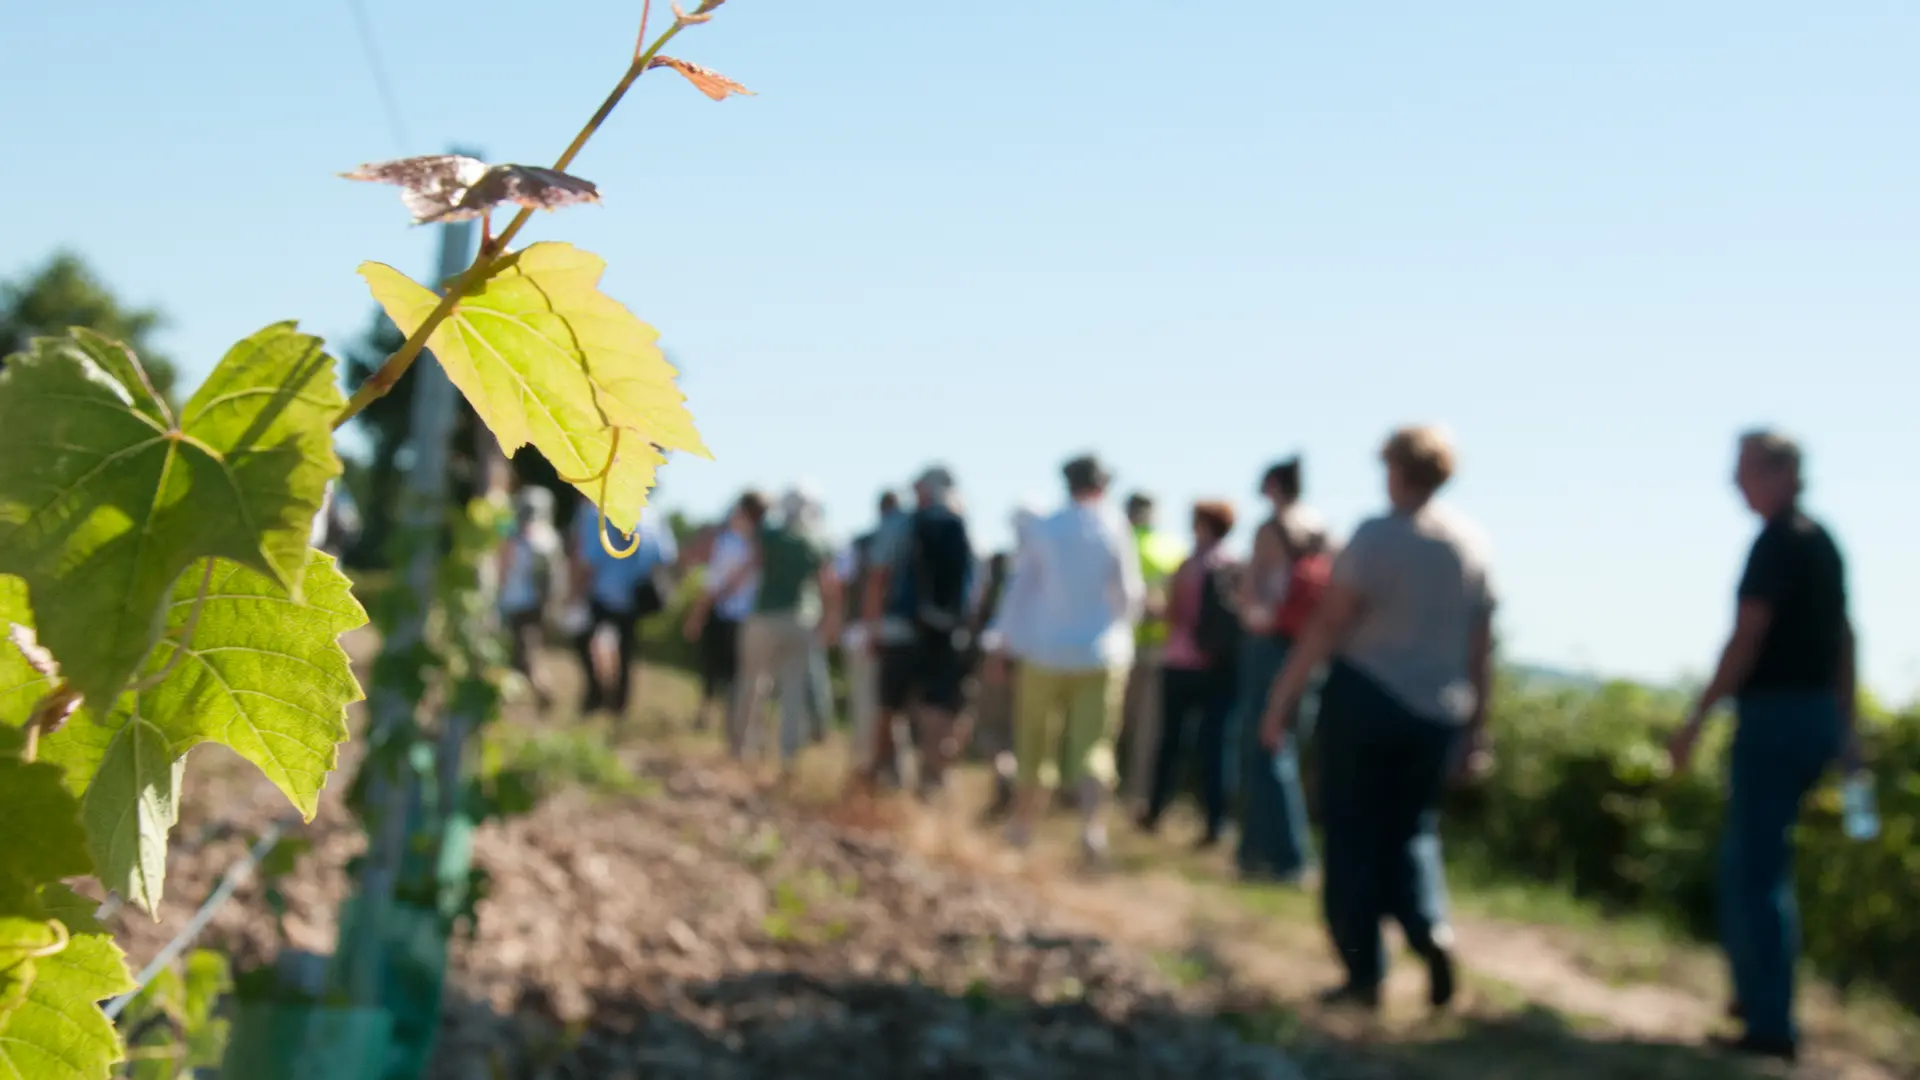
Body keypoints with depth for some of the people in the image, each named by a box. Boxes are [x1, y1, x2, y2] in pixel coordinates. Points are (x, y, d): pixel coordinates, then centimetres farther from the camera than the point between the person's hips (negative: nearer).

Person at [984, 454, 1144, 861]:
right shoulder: (1116, 533, -8)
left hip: (1045, 652, 1)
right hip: (1101, 656, -1)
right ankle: (1093, 821, -24)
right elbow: (1129, 597, -4)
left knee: (1036, 743, 14)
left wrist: (1005, 645, 7)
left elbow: (1020, 589, 1)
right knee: (1093, 747, -2)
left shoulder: (1044, 531, -3)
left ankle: (1023, 823, 25)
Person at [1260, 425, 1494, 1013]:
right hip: (1436, 715, 4)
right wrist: (1476, 729, 16)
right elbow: (1481, 648, 8)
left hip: (1365, 699, -4)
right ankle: (1432, 930, -9)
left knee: (1353, 836, 7)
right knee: (1413, 832, 17)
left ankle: (1364, 973, 7)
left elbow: (1326, 627, -14)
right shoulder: (1472, 543, 5)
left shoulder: (1376, 536, -11)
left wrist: (1281, 701, -9)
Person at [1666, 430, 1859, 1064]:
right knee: (1748, 857, 21)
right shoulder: (1823, 542, 14)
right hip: (1819, 713, 9)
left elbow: (1746, 639, -18)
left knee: (1756, 869, -5)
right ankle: (1757, 990, 28)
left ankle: (1771, 1025, -4)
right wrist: (1845, 726, 22)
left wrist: (1696, 721, -15)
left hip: (1775, 713, -9)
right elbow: (1843, 638, 18)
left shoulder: (1777, 544, -14)